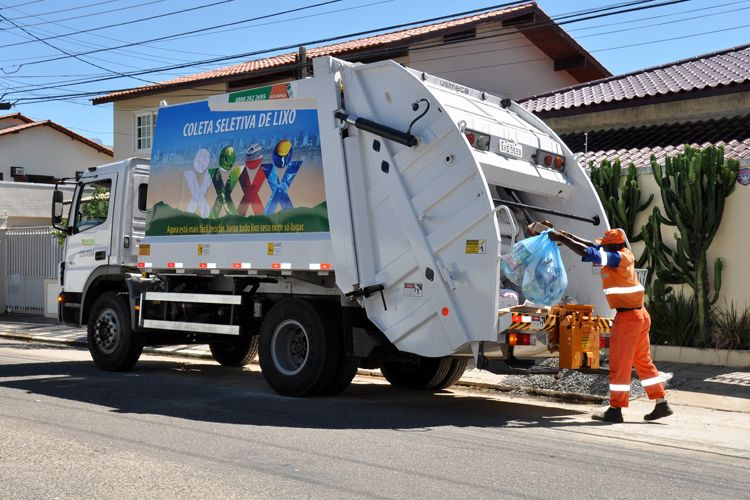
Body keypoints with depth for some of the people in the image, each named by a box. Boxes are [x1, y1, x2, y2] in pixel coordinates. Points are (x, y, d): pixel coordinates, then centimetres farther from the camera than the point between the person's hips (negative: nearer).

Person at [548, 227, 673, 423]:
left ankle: (615, 410, 5)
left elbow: (586, 252, -22)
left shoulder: (618, 258, -15)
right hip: (640, 314, 9)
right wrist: (568, 236, 17)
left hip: (628, 317, -9)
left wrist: (560, 238, -13)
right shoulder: (625, 254, 9)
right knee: (643, 361, 15)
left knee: (619, 364, -1)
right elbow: (593, 246, 18)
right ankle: (662, 404, 18)